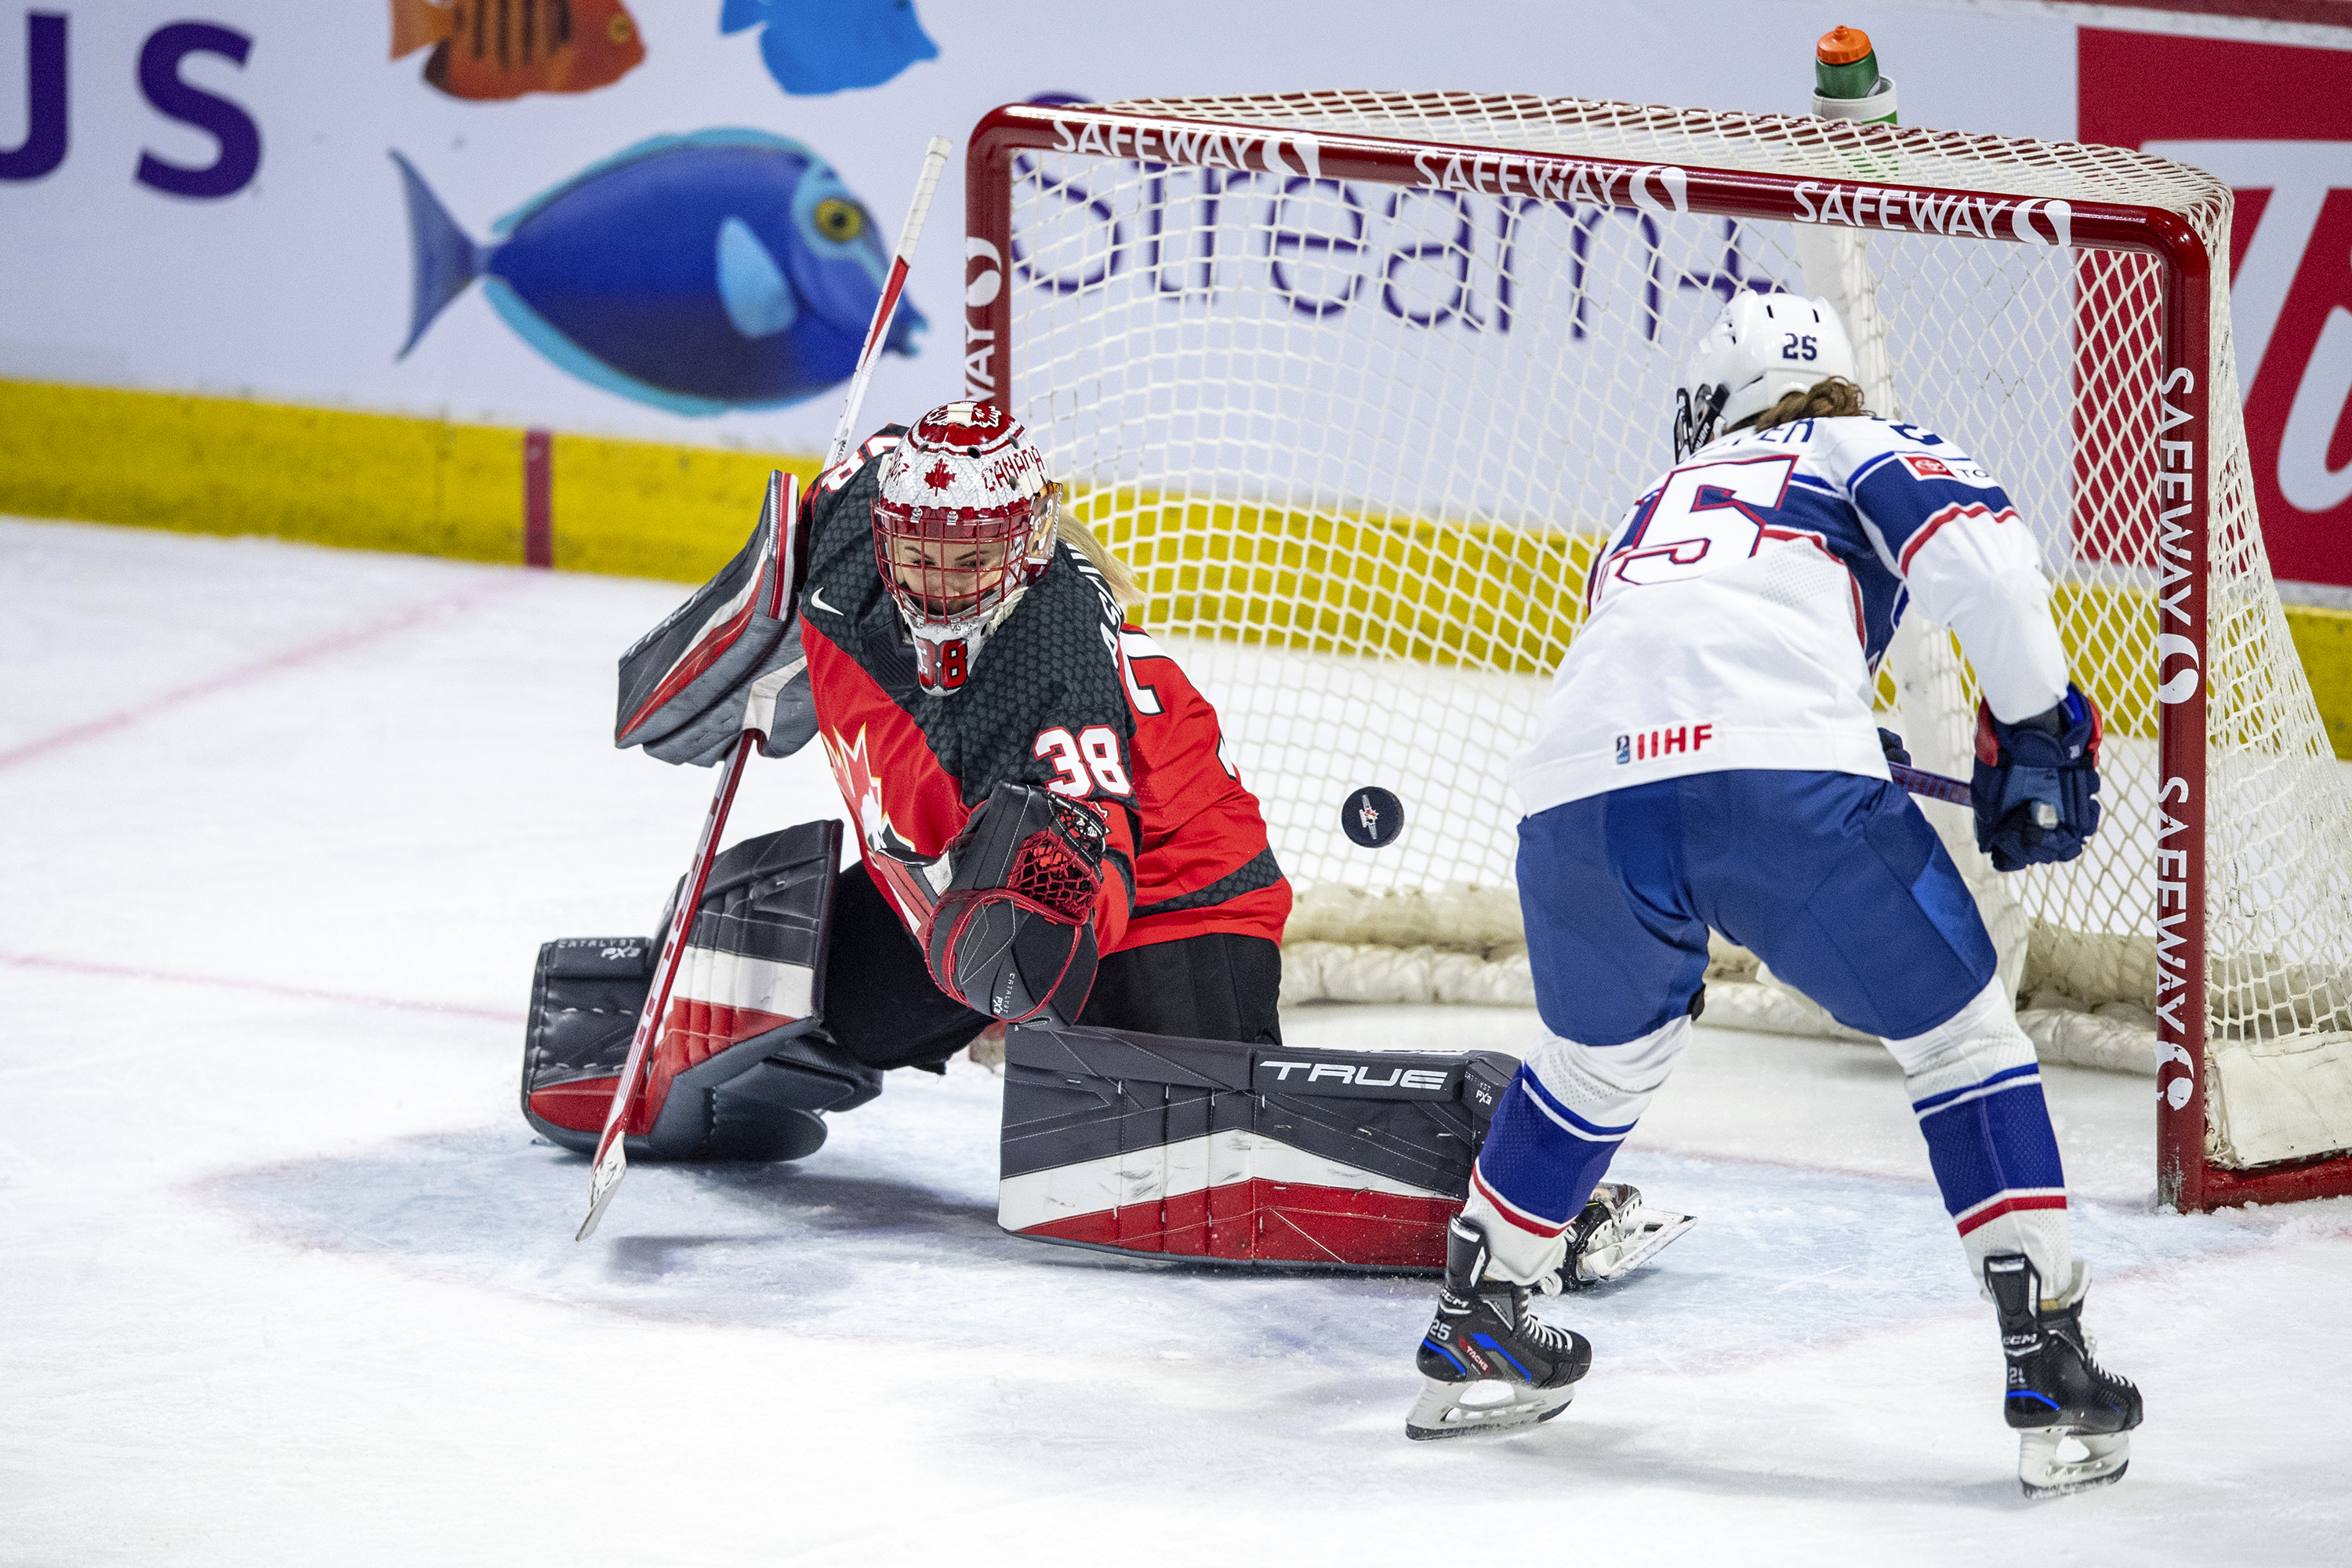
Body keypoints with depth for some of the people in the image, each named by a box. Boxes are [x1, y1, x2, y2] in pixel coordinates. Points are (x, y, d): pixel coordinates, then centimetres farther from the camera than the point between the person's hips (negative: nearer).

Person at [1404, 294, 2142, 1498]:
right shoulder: (1861, 450, 25)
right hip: (1782, 779, -4)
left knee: (1603, 1055, 33)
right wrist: (2034, 727, 9)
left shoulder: (1664, 498, 40)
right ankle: (2051, 1376, 6)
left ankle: (1470, 1339, 42)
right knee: (1959, 1034, 14)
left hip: (1580, 796, 4)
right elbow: (1978, 552, 3)